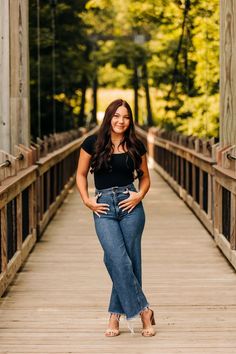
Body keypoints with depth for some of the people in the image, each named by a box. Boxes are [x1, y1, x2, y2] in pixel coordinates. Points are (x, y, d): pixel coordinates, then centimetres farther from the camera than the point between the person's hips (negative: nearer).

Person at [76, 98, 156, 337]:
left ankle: (115, 315, 9)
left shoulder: (135, 146, 7)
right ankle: (143, 310, -4)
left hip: (130, 205, 1)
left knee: (130, 261, -1)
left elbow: (145, 177, 16)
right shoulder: (93, 143, 3)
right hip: (104, 208, -1)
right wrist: (87, 201, -1)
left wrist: (140, 195, -3)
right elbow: (81, 175, 12)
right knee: (119, 260, -14)